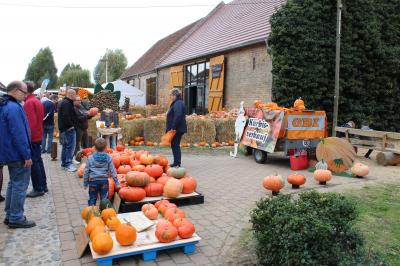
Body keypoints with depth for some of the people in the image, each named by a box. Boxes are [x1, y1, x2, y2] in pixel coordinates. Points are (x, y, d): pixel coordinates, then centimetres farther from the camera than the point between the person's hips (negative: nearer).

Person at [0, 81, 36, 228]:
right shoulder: (14, 108, -21)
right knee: (20, 185, -1)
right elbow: (19, 134, -24)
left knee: (14, 183, 18)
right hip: (18, 155, -10)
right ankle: (16, 218, 7)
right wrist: (27, 155, -20)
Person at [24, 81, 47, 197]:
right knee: (38, 161, 16)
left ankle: (38, 189, 4)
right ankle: (43, 185, 24)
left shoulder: (29, 103, -17)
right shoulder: (37, 101, 12)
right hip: (38, 136, 9)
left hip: (32, 138, -9)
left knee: (33, 163, -2)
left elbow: (30, 122, -23)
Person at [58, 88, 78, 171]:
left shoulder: (64, 102, 18)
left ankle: (64, 163, 22)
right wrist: (71, 125, -19)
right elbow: (66, 117, -25)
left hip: (64, 128, 11)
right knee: (70, 146, -8)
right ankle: (68, 164, -5)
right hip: (68, 128, -11)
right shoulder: (67, 103, -16)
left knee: (65, 146, 15)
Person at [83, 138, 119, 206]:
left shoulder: (90, 158, -3)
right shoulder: (108, 158, -3)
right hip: (104, 181, 0)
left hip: (93, 181, 0)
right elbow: (112, 171, -2)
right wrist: (117, 182, 4)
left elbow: (86, 171, 0)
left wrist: (85, 183, 10)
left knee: (92, 199, 12)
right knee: (104, 199, 8)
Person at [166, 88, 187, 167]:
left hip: (177, 129, -10)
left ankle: (177, 163, 2)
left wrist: (173, 127, -25)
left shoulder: (178, 103, -16)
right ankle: (177, 163, 22)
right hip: (178, 128, 10)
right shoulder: (178, 102, 17)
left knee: (175, 146, -4)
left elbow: (178, 116, -27)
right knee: (176, 145, 15)